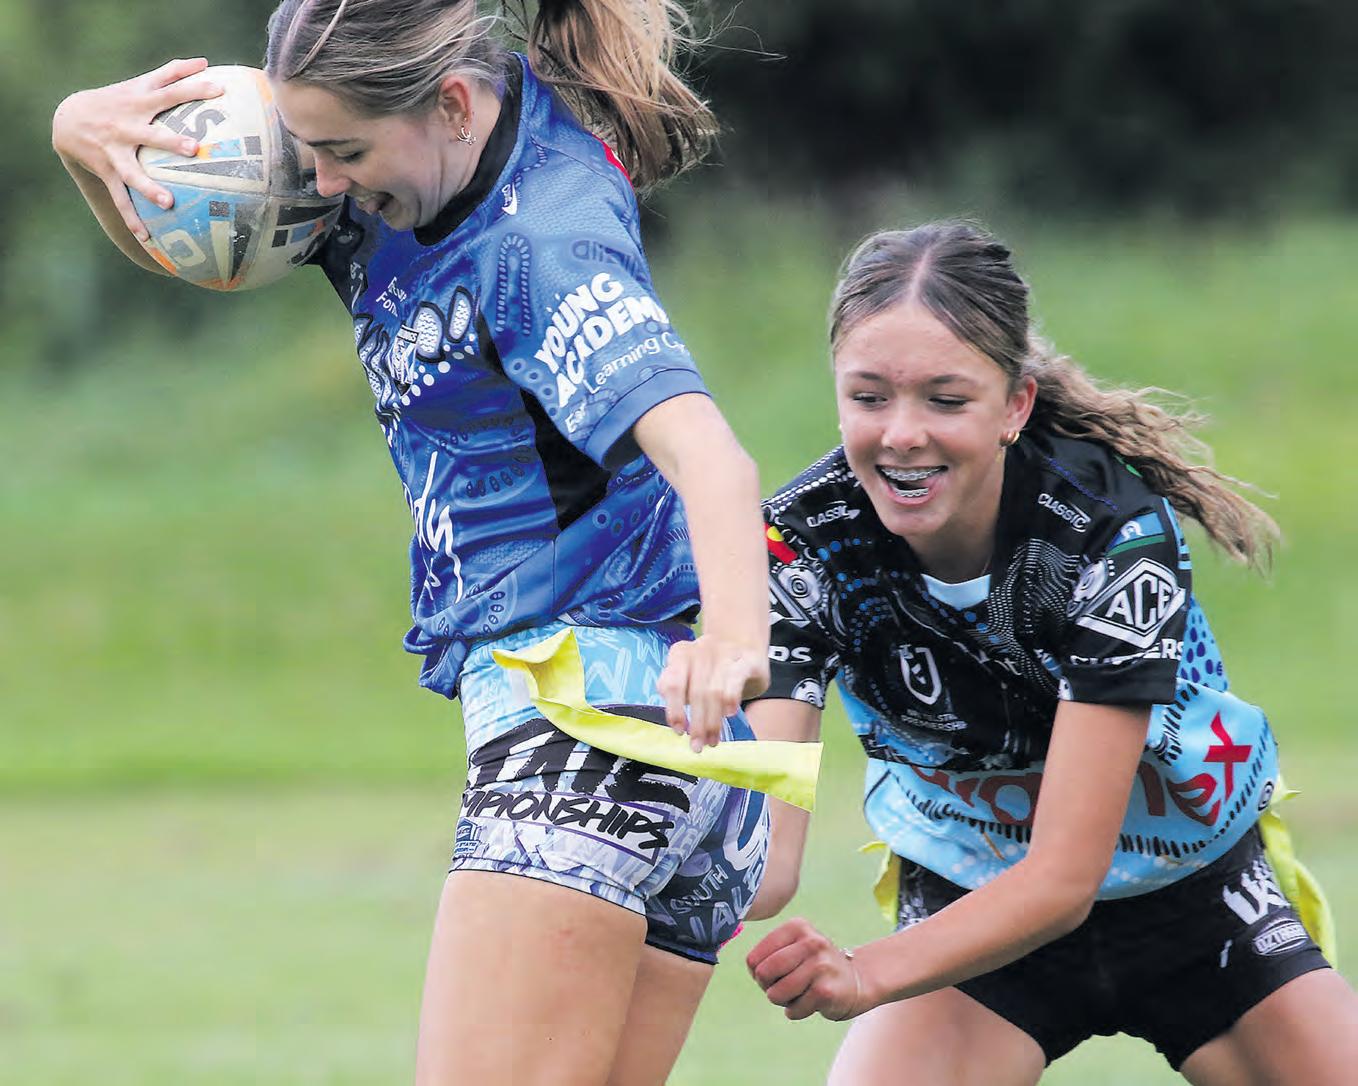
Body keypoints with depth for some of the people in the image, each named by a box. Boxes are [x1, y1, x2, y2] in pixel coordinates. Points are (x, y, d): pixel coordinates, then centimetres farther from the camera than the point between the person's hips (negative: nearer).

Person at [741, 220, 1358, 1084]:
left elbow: (1065, 876, -34)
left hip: (1197, 905, -1)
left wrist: (865, 976, -52)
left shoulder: (1116, 530, -30)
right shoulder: (804, 540, -23)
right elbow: (765, 847, -30)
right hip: (966, 904, 1)